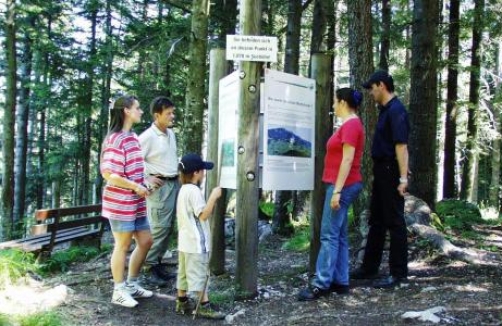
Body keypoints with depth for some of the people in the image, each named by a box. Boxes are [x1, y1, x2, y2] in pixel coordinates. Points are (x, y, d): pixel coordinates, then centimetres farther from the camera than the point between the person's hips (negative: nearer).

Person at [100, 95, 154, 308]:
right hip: (120, 203, -9)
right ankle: (119, 292, 17)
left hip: (136, 203, 9)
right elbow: (108, 173, -22)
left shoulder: (132, 137, 12)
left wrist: (145, 183, 9)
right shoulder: (116, 139, -17)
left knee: (145, 241, 14)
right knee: (123, 246, 2)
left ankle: (131, 284, 29)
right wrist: (136, 187, -20)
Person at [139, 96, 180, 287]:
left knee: (168, 227, 11)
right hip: (159, 185, -8)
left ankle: (158, 264, 21)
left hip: (174, 183, 8)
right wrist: (147, 179, -14)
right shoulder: (148, 136, -14)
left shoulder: (171, 133, 11)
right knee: (158, 227, -8)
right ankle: (149, 271, 0)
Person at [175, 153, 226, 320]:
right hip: (196, 242, -10)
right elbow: (203, 214, -24)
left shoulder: (183, 190, 13)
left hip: (185, 240, 10)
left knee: (185, 272, 16)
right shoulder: (194, 190, -18)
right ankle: (204, 306, 3)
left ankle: (182, 302, 24)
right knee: (199, 273, -3)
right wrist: (213, 196, -23)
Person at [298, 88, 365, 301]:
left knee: (329, 235, -10)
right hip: (342, 186, 10)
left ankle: (321, 284, -8)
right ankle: (340, 282, 13)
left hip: (343, 186, -10)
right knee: (339, 235, 9)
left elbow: (348, 160, -19)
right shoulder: (349, 124, 19)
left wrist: (337, 190, -22)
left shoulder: (351, 125, -12)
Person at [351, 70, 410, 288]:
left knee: (394, 222, -1)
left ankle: (398, 274, 9)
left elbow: (401, 145, -23)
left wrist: (403, 178, -27)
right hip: (381, 172, 10)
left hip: (391, 173, -10)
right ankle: (369, 268, 25)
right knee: (376, 221, 15)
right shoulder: (385, 110, 14)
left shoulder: (396, 111, -16)